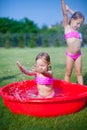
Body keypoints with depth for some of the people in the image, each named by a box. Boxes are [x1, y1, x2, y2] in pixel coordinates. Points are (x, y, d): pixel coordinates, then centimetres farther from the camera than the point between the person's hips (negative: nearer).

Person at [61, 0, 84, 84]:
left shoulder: (76, 29, 12)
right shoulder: (67, 27, 0)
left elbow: (78, 17, 26)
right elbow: (65, 13, -8)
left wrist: (69, 9, 23)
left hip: (78, 54, 5)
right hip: (70, 55, -5)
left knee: (79, 72, 9)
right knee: (68, 73, 5)